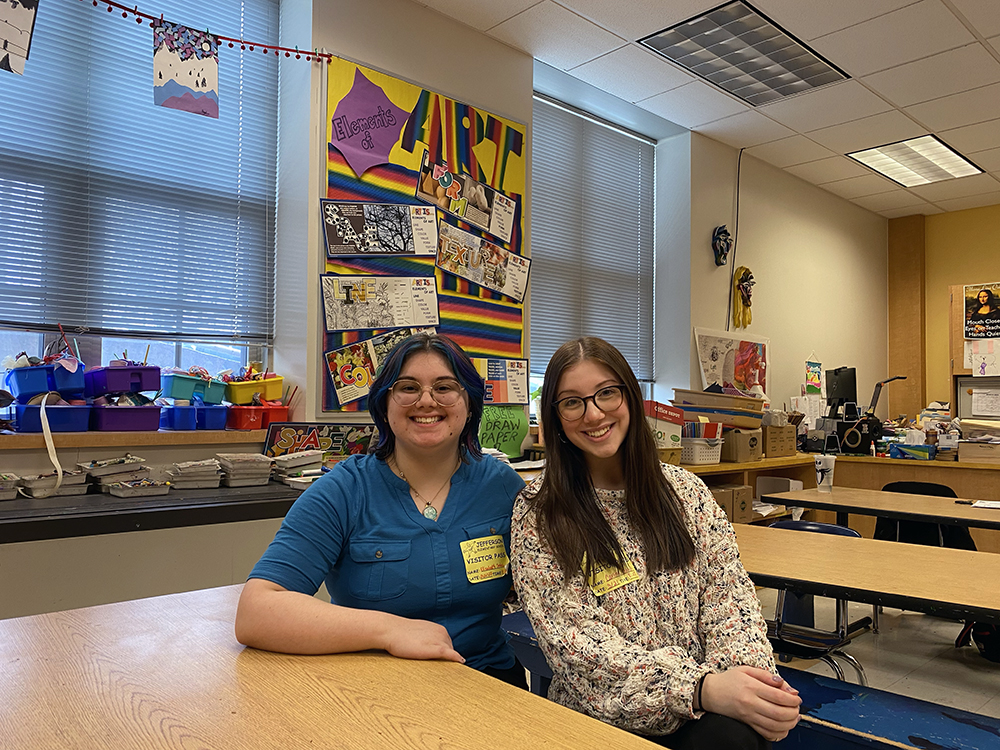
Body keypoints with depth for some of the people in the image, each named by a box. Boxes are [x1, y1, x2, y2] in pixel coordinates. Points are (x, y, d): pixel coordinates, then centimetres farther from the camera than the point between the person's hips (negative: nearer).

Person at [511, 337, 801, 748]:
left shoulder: (684, 490, 7)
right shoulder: (537, 513, -5)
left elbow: (728, 593, 2)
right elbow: (576, 639, -12)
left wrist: (754, 676, -18)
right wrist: (700, 687, -23)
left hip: (708, 715, 3)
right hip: (604, 716, -3)